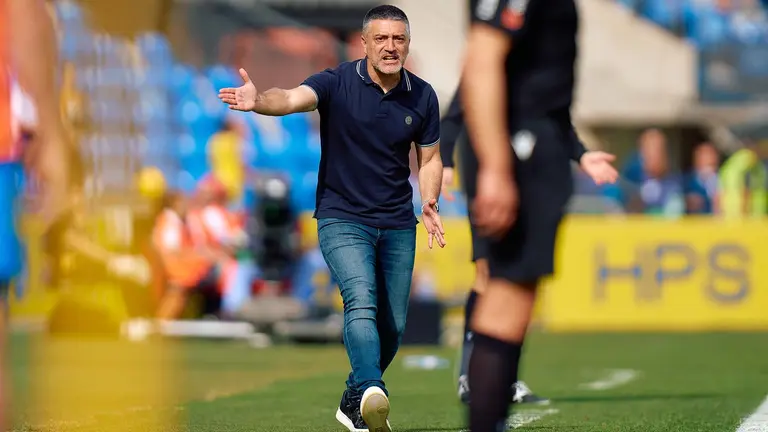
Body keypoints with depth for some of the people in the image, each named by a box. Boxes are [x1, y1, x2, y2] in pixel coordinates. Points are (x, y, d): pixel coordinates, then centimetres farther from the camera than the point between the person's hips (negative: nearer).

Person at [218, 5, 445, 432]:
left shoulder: (422, 96, 1)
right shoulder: (337, 83, -11)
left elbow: (430, 157, 12)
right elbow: (292, 98, -30)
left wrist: (429, 203, -5)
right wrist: (259, 100, -52)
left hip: (398, 225, 4)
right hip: (342, 218, -4)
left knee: (392, 328, 7)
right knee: (361, 302, -27)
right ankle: (372, 393, -46)